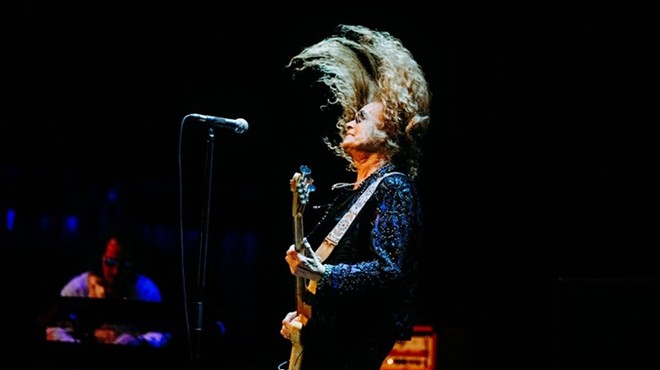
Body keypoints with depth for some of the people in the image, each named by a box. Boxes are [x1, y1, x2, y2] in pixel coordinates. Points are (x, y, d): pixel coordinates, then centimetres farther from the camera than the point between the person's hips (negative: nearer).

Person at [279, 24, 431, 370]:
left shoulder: (394, 189, -8)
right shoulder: (349, 193, 19)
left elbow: (389, 271, -20)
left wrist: (321, 274, -28)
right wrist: (301, 314, 14)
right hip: (319, 342, 9)